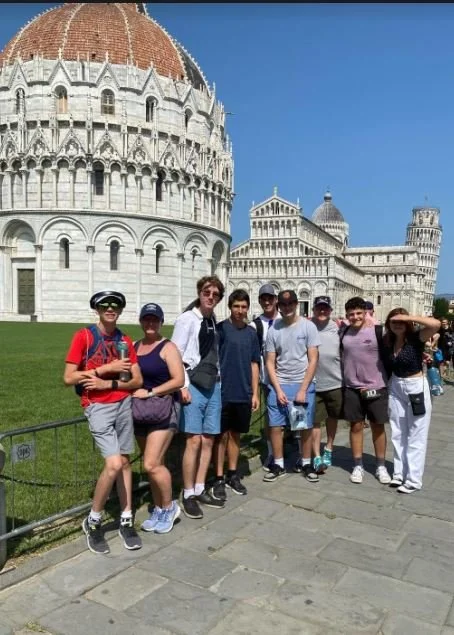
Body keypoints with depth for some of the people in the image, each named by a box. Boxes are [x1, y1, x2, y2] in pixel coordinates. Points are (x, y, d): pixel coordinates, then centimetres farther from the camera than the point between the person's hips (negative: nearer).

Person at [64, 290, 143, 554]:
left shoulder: (125, 341, 7)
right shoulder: (83, 336, -6)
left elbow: (137, 381, 4)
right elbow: (69, 378, -11)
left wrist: (108, 384, -11)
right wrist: (106, 369, -14)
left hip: (123, 404, 5)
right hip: (98, 407, -5)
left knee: (125, 462, 9)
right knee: (114, 464, -14)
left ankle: (126, 521, 22)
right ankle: (93, 522, 8)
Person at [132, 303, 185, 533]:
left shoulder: (168, 347, -8)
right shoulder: (134, 346, 11)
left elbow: (179, 380, -14)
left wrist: (150, 392, -17)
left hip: (163, 411, -6)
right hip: (140, 412, 6)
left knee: (151, 464, -11)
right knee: (153, 464, 12)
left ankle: (170, 507, 11)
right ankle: (158, 510, 26)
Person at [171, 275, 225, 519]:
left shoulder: (214, 321, 12)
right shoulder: (187, 319, -6)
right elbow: (176, 354, -10)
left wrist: (219, 377, 7)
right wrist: (183, 386, -14)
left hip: (213, 385, 7)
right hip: (194, 385, -6)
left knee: (208, 440, 10)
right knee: (194, 441, -5)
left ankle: (200, 490, 22)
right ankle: (188, 495, 8)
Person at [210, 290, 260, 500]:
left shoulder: (251, 333, 8)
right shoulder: (220, 329, -6)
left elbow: (254, 364, 11)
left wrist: (255, 393, 8)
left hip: (243, 394, 4)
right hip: (223, 393, -4)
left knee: (235, 434, 14)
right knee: (222, 435, 3)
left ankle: (233, 475, 26)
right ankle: (219, 479, 13)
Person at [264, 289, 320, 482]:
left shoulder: (308, 326, -3)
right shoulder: (273, 329, 3)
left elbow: (313, 360, -5)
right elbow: (270, 362, 4)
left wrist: (303, 389, -10)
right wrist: (278, 389, -6)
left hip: (303, 385, -2)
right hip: (278, 385, 2)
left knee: (306, 427, 5)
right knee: (275, 426, 3)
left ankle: (306, 464, 22)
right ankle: (278, 465, 18)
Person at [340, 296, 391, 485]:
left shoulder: (378, 331, -9)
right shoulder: (343, 333, 1)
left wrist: (388, 381, 0)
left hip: (376, 387, -2)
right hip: (352, 388, 2)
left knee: (378, 426, 9)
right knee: (356, 426, 9)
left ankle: (381, 466, 22)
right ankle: (358, 466, 21)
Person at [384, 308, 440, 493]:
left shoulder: (416, 338, -15)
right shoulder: (388, 341, 0)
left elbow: (435, 324, -31)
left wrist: (409, 317, -28)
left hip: (416, 388, -5)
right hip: (395, 388, 6)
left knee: (416, 436, 4)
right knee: (398, 434, 13)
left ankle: (413, 480, 12)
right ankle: (399, 473, 25)